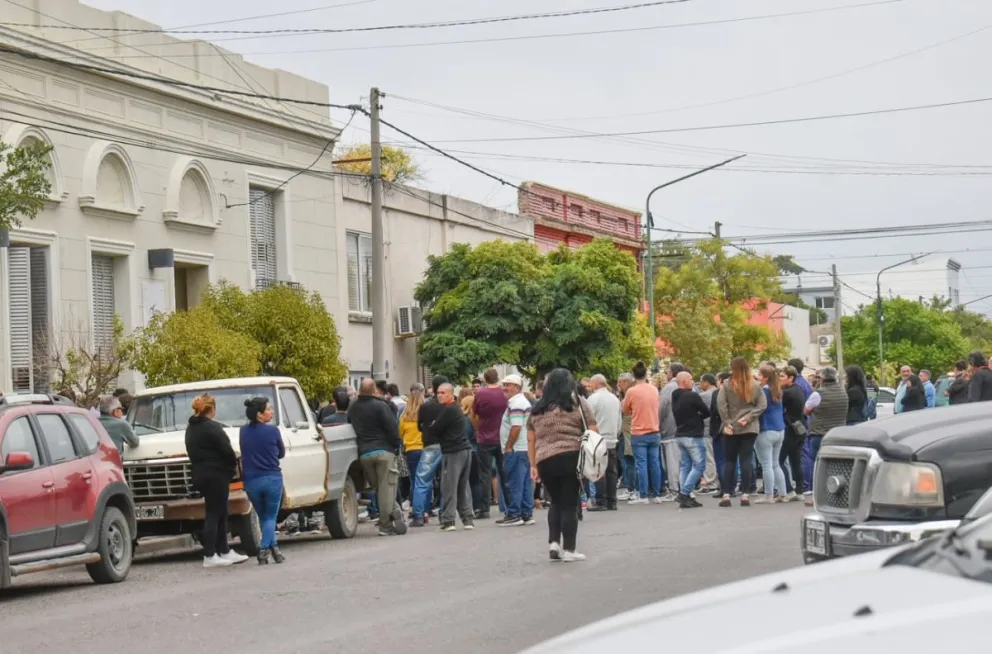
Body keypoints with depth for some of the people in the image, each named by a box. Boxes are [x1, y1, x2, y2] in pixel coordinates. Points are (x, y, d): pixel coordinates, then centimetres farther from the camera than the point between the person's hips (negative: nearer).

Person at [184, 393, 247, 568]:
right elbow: (226, 450, -17)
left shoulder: (191, 428, 11)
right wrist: (234, 466, 1)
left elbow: (193, 452, 13)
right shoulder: (212, 427, -16)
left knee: (220, 513, 16)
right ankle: (209, 556, -5)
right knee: (214, 514, -5)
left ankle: (225, 551, 22)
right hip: (216, 475, -9)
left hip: (199, 474, 9)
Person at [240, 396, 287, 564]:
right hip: (272, 478, -3)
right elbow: (281, 454, 6)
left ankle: (274, 547, 9)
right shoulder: (272, 431, -8)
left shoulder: (243, 431, 1)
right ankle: (264, 549, -10)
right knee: (271, 517, 8)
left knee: (263, 517, 18)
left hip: (251, 480, 3)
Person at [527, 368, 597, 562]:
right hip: (572, 459, -3)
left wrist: (533, 465, 19)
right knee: (569, 503, 3)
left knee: (556, 502, 19)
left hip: (545, 461, 3)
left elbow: (531, 440, 14)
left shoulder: (537, 409, 14)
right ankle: (568, 550, 3)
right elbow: (592, 433, -1)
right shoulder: (578, 403, 4)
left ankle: (553, 543, 8)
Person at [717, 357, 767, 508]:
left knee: (729, 460, 7)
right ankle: (745, 494, -1)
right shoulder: (755, 386, 0)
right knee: (746, 460, 3)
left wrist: (726, 422, -9)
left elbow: (720, 403, -14)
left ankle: (726, 495, 4)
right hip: (750, 428, 1)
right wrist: (748, 417, -7)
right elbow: (762, 405, -5)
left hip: (732, 428, -1)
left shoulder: (728, 385, -7)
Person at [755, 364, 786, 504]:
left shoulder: (763, 391, -14)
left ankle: (769, 496, -4)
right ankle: (782, 494, 13)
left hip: (766, 431, -8)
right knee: (776, 464, 15)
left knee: (767, 465, -4)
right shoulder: (778, 391, 10)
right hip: (780, 430, 8)